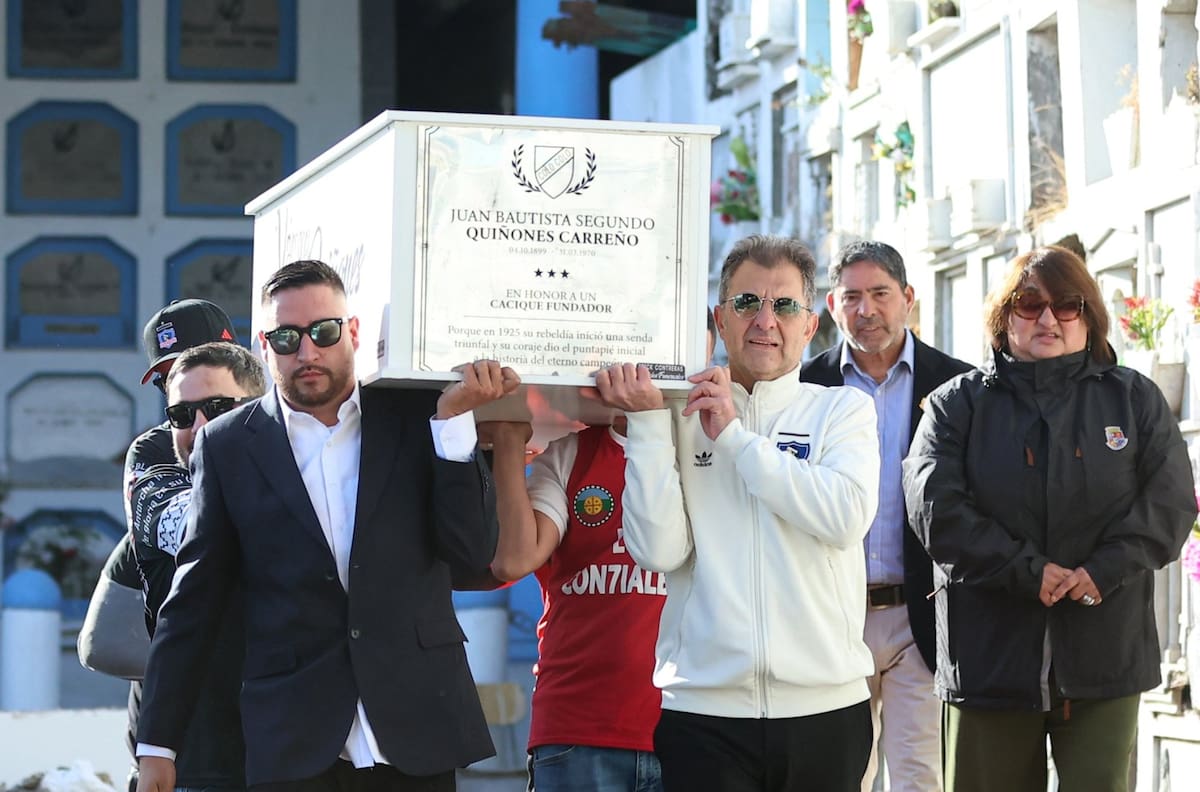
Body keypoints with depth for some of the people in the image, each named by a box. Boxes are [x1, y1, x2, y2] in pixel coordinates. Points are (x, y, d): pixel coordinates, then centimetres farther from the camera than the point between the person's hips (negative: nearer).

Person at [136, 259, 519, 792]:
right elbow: (193, 602, 7)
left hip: (416, 736, 1)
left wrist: (453, 418, -7)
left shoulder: (415, 422, 6)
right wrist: (157, 743, 4)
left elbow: (474, 553, -1)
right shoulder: (227, 445, 5)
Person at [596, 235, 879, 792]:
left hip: (824, 706, 0)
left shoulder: (844, 410, 7)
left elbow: (846, 517, -12)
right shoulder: (680, 415, 7)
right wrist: (646, 422, -8)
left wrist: (735, 435, -8)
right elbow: (658, 550, -4)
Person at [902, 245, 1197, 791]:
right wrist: (1028, 572, -14)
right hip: (990, 658, 0)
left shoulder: (1135, 399, 12)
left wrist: (1104, 571, -15)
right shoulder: (958, 403, 8)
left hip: (1104, 658, 0)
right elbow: (934, 507, -6)